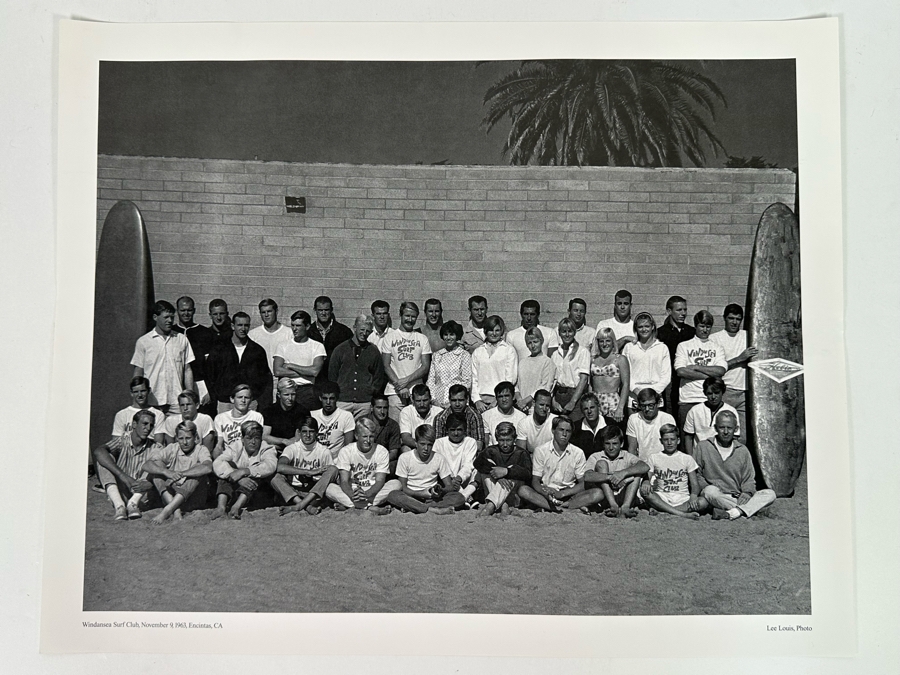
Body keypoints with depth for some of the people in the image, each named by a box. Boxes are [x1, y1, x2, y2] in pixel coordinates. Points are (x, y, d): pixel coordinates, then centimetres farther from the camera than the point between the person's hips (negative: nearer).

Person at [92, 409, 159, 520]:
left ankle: (133, 502, -31)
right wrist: (123, 476, -37)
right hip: (118, 491, -1)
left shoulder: (154, 447, 1)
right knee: (105, 457, -21)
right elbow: (98, 451, -27)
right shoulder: (123, 441, -6)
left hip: (138, 492, 1)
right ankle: (119, 505, -36)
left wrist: (149, 484, -33)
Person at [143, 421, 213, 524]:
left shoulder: (201, 450, -5)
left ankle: (167, 510, -33)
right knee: (157, 464, -13)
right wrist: (166, 472, -30)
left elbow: (208, 468, -28)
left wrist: (180, 474, -29)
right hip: (170, 494, 3)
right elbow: (146, 465, -11)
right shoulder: (172, 449, 2)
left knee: (199, 470, -27)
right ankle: (176, 511, -30)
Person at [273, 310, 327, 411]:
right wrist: (305, 373, -6)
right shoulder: (282, 345, 11)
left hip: (307, 390, -1)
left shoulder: (317, 346, 6)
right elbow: (277, 371, -2)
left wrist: (290, 366, -2)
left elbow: (315, 371, -8)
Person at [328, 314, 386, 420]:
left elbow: (379, 376, 15)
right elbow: (332, 375, 11)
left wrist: (372, 391, 4)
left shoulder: (374, 351, 10)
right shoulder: (340, 349, 9)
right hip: (342, 401, 0)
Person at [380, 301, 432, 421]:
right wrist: (399, 385, -9)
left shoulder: (422, 339, 11)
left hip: (417, 390, 1)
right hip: (395, 391, -1)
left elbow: (425, 366, 4)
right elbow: (386, 365, 3)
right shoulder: (390, 338, 8)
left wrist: (406, 380, -9)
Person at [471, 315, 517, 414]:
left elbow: (511, 379, 0)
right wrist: (477, 400, -2)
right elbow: (474, 379, 11)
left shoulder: (509, 350, 6)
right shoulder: (477, 352, 15)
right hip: (481, 399, 2)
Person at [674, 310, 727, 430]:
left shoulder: (717, 348, 16)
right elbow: (680, 371, -5)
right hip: (688, 400, -1)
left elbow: (721, 370, -1)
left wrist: (696, 367, -5)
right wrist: (709, 376, -4)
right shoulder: (683, 346, 10)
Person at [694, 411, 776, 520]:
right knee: (710, 490, -38)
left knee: (770, 494, -20)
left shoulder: (742, 450, 13)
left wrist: (747, 492, -10)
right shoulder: (703, 447, 6)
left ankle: (729, 513, -37)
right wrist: (705, 487, -15)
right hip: (716, 498, -4)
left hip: (738, 497, 4)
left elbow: (749, 479, 13)